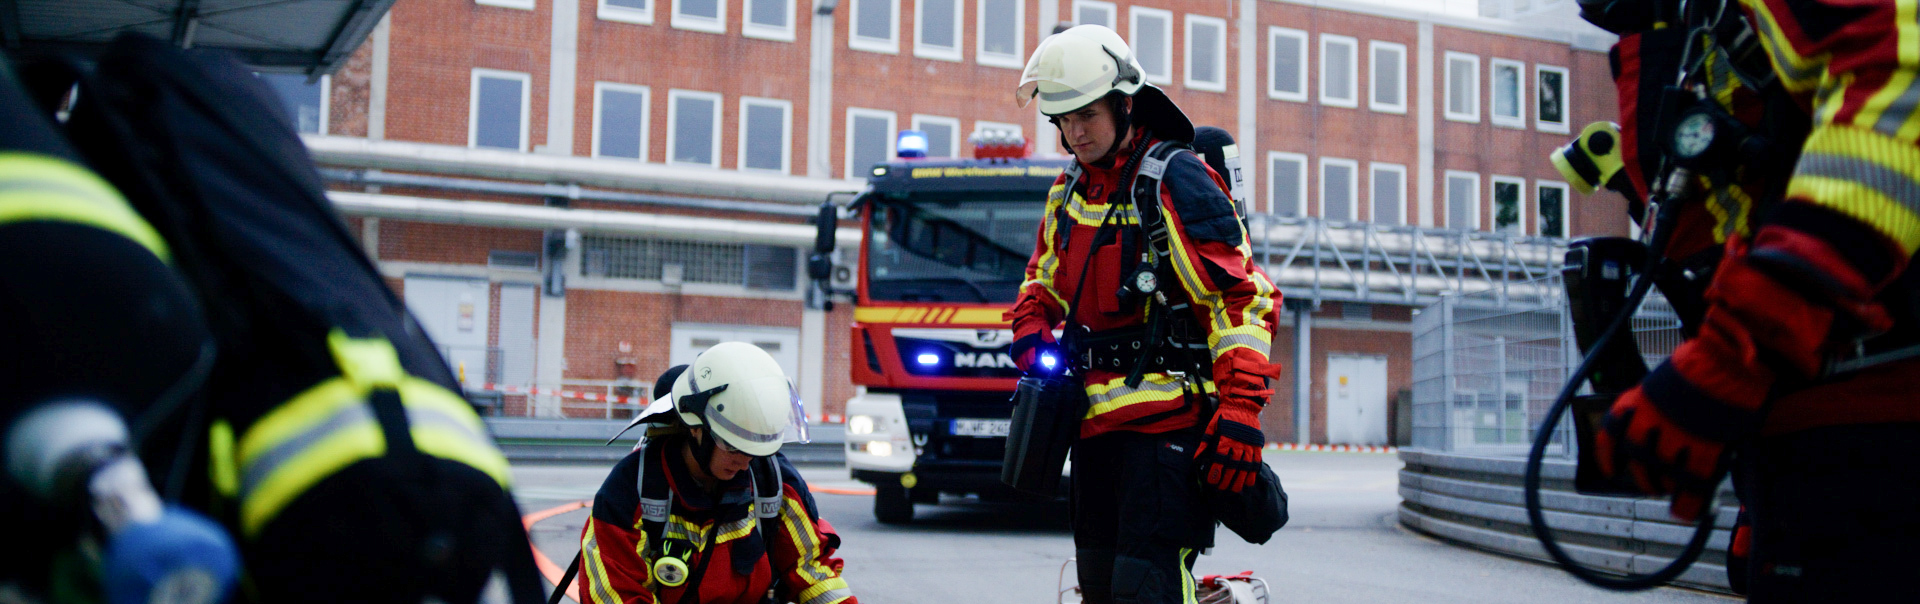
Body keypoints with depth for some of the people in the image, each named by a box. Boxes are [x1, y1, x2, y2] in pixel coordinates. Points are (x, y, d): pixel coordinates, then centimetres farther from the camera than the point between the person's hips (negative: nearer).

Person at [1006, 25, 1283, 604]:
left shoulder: (1175, 181, -9)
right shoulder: (1068, 191, 15)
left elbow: (1243, 297, -13)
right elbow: (1041, 280, 29)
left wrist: (1240, 413, -20)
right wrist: (1033, 341, 7)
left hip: (1168, 419, -8)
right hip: (1095, 419, 8)